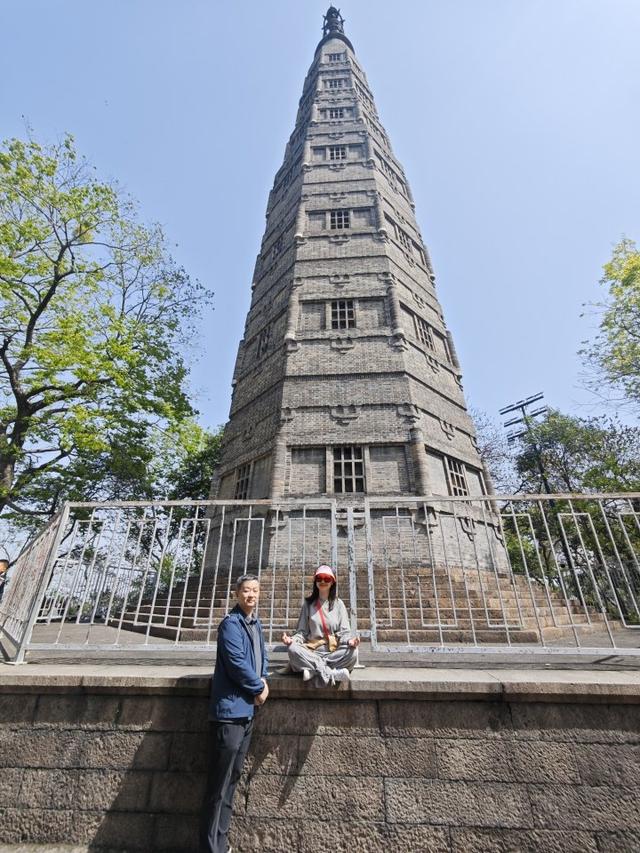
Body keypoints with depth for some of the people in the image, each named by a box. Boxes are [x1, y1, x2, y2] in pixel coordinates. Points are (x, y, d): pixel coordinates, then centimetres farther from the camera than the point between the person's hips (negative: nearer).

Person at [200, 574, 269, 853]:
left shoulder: (256, 624, 9)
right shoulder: (231, 624, -18)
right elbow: (237, 663, -23)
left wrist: (262, 680, -1)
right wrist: (259, 688, -10)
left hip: (247, 710, 9)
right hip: (230, 710, -9)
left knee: (232, 778, 19)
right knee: (219, 784, 0)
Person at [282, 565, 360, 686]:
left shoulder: (338, 604, 8)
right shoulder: (308, 603, 9)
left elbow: (344, 631, 2)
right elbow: (302, 631, 7)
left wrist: (350, 641, -21)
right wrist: (292, 640, -15)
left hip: (334, 652, 0)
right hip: (312, 652, 0)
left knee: (352, 652, -30)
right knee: (293, 650, -30)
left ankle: (314, 670, -26)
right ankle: (333, 673, -30)